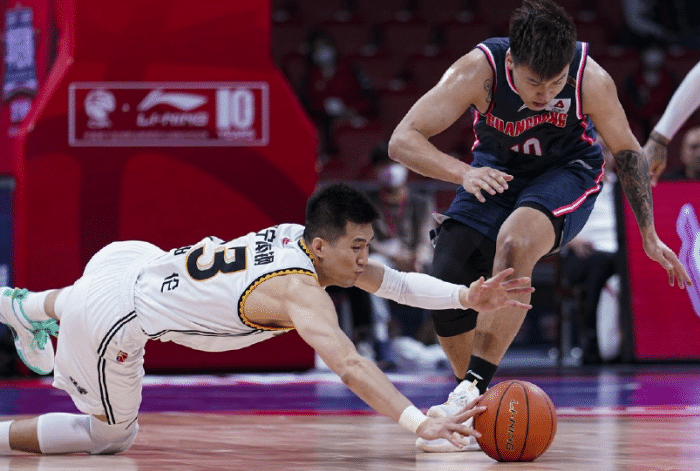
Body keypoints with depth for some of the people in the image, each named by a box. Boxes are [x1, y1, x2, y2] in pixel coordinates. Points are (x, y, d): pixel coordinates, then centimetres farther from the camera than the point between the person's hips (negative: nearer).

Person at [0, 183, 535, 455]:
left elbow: (397, 283, 0)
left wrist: (467, 297, -12)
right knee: (111, 437, 12)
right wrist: (419, 424, -53)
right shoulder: (298, 289, -30)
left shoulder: (296, 237, -5)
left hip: (133, 258, 8)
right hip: (109, 324, -8)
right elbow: (350, 365, -44)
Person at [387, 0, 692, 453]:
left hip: (567, 173, -2)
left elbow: (626, 151, -9)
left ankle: (473, 389, -33)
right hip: (495, 173, 2)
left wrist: (649, 235, -3)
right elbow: (402, 140, -32)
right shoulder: (479, 70, -31)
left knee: (515, 242, -34)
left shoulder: (591, 80, -29)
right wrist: (464, 173, -49)